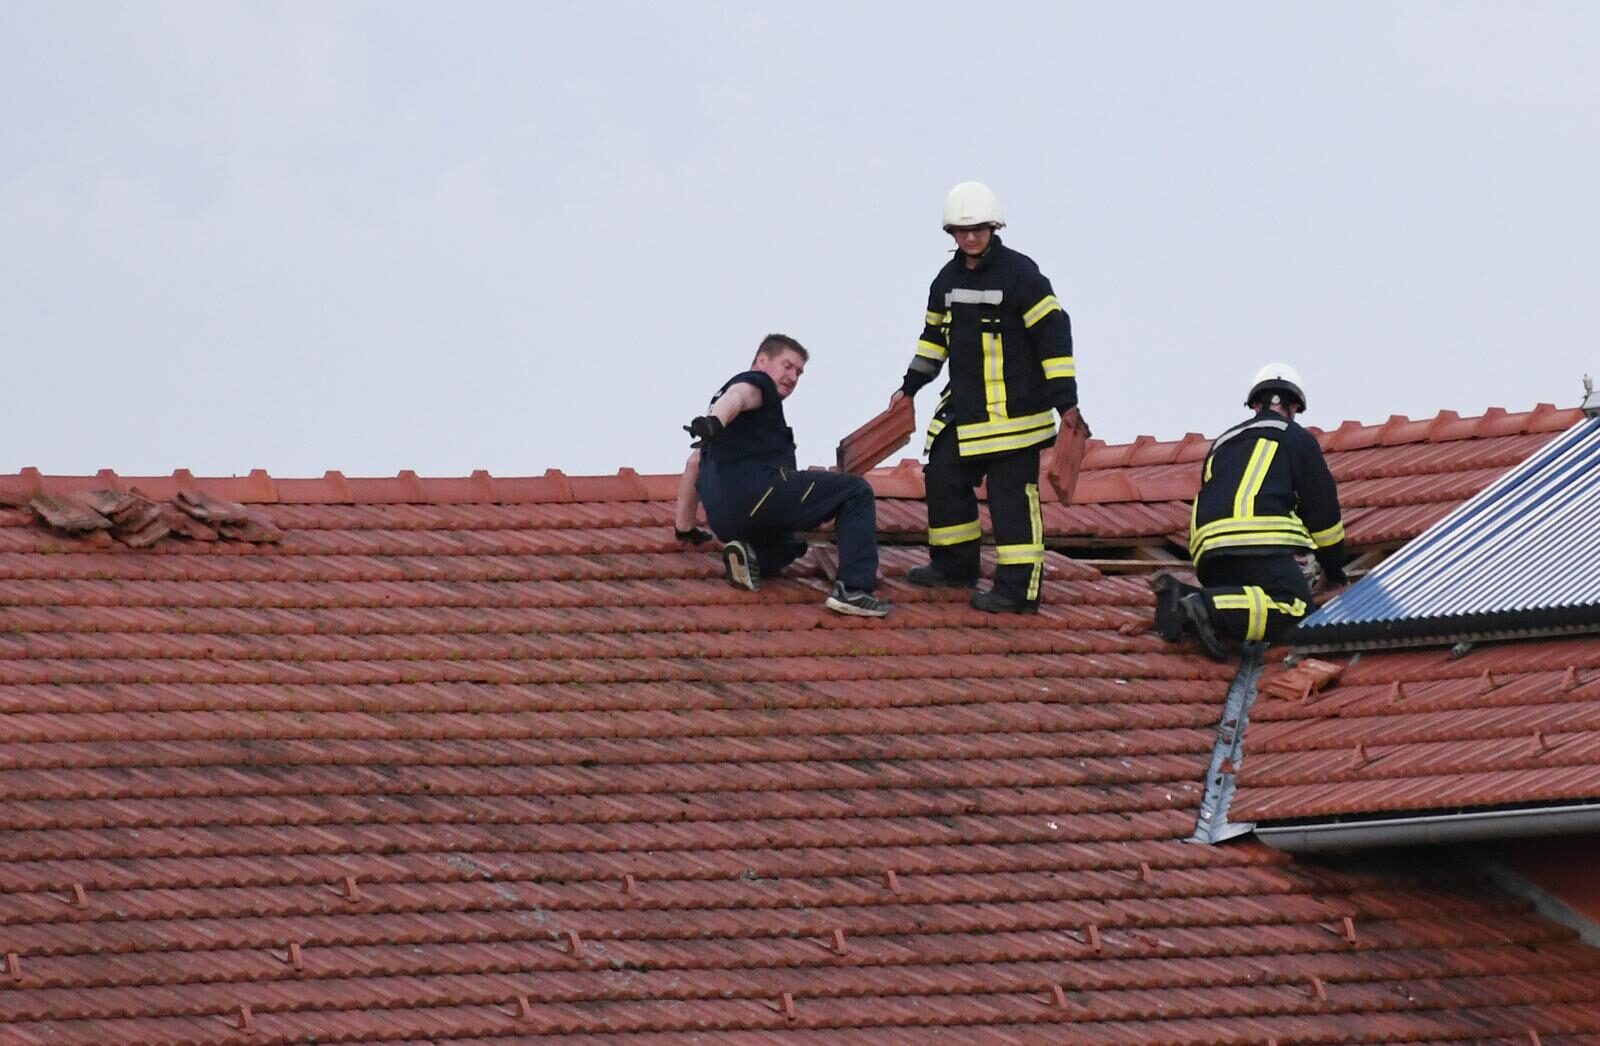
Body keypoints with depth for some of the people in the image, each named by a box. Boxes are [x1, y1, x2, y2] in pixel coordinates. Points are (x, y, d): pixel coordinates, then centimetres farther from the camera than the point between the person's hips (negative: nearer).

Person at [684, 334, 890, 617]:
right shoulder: (755, 382, 7)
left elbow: (696, 462, 40)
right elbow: (736, 397, -19)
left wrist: (684, 527, 46)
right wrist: (714, 422, -42)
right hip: (756, 491, -9)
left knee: (788, 544, 38)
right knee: (856, 492, -5)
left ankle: (750, 557, 2)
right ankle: (853, 589, -22)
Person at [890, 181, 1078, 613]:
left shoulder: (1020, 274, -12)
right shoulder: (949, 279, 10)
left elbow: (1053, 333, -14)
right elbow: (935, 334, 25)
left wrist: (1065, 399, -18)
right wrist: (910, 386, 26)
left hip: (1014, 411, -8)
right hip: (964, 408, 8)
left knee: (1012, 493, -8)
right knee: (944, 476, 12)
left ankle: (1018, 588, -8)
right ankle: (954, 563, 30)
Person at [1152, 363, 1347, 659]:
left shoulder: (1224, 443, 34)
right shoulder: (1296, 439, 17)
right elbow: (1322, 505, 16)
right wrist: (1333, 565, 30)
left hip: (1209, 551, 7)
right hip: (1259, 544, -7)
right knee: (1295, 609, -16)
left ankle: (1182, 597, -15)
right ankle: (1211, 609, -36)